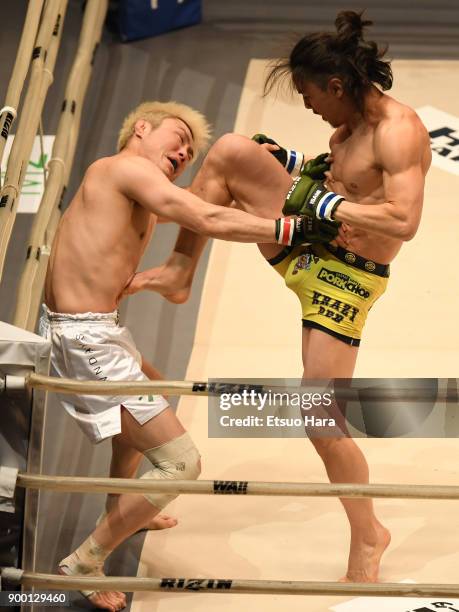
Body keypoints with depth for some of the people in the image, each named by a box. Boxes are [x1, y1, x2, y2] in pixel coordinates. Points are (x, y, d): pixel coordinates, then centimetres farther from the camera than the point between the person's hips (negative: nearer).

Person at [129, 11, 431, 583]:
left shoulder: (398, 131, -24)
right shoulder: (350, 122, 4)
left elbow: (404, 221, -34)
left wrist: (326, 204, -25)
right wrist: (292, 164, 8)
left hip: (342, 278, -8)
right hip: (303, 245, 8)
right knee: (230, 151, -4)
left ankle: (367, 537, 15)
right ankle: (180, 270, 8)